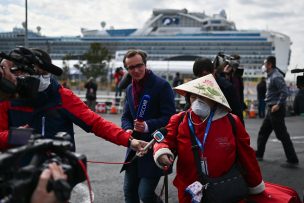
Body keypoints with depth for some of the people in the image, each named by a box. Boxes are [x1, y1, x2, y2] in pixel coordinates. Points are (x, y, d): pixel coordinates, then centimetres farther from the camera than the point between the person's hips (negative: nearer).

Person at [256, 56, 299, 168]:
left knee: (282, 135, -7)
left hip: (276, 109, -10)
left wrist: (278, 105, -24)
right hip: (271, 109, 10)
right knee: (263, 132, 17)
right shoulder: (270, 76, 13)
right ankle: (259, 154, 28)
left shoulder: (276, 77, -17)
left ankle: (293, 160, -3)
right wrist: (270, 104, 14)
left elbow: (284, 92, -24)